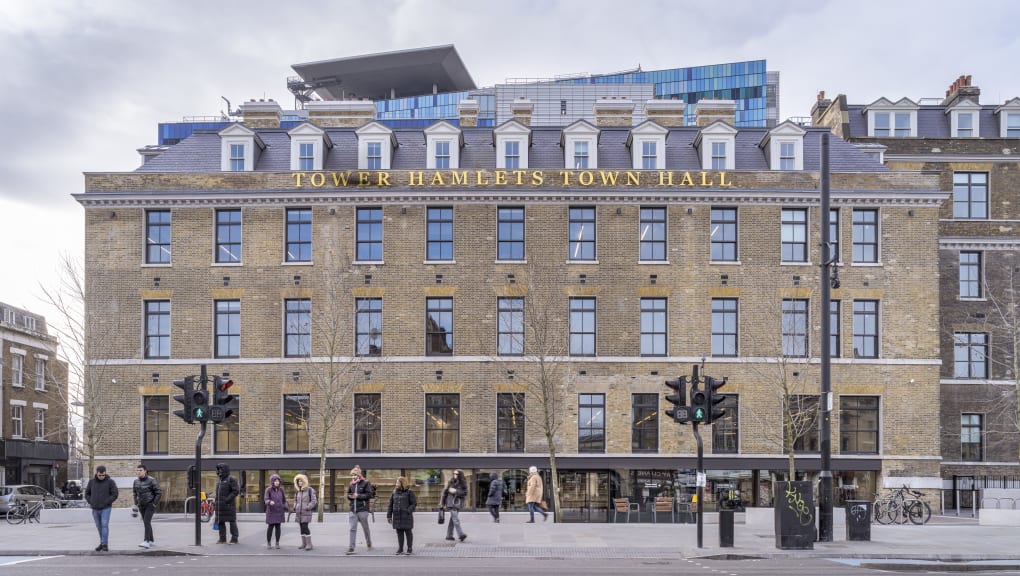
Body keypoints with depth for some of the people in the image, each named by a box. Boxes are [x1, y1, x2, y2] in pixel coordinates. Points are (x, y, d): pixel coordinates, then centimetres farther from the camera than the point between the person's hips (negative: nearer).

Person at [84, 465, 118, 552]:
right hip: (95, 509, 4)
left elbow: (115, 494, -6)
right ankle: (102, 543, 21)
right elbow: (87, 493, 14)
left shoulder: (110, 481, -5)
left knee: (104, 525, -12)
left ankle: (105, 544, -10)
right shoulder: (92, 481, 4)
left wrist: (106, 502, -12)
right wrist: (90, 502, 0)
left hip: (105, 508, -4)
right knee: (99, 527, 10)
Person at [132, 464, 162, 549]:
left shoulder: (151, 480, -15)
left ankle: (146, 542, -25)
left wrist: (154, 504, -15)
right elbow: (135, 493, 18)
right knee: (146, 523, 12)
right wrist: (136, 504, 11)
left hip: (150, 504, -6)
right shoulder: (136, 481, 2)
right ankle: (152, 540, 26)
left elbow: (159, 493, -13)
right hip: (141, 505, 6)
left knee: (147, 522, -19)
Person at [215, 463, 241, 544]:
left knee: (232, 521, -3)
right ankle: (222, 538, 12)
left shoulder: (231, 479, -7)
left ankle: (234, 539, 1)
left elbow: (236, 491, -14)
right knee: (220, 521, 6)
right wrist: (216, 502, 12)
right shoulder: (219, 480, 17)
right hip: (220, 505, 7)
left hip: (229, 505, -7)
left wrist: (228, 499, -19)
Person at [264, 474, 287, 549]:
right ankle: (268, 542, 16)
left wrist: (284, 510, 9)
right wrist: (270, 502, -39)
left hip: (279, 512, 2)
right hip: (271, 511, -2)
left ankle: (277, 543, 10)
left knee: (278, 527, 3)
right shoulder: (268, 490, -7)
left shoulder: (281, 489, 2)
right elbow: (266, 499, -17)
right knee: (270, 527, 0)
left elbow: (284, 500, 11)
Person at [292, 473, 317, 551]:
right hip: (299, 512, 6)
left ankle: (309, 544, -8)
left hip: (306, 512, -6)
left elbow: (314, 501, -9)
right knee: (302, 528, 8)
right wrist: (295, 507, 10)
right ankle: (304, 544, 14)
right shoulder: (297, 491, 13)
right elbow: (295, 500, 26)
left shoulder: (309, 490, -6)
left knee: (305, 527, -12)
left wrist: (307, 508, -15)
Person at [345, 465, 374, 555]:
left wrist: (358, 496, -16)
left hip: (362, 509, -4)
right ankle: (351, 548, -4)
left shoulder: (366, 483, -5)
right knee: (353, 528, -3)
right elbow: (348, 495, 21)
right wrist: (350, 496, -3)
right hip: (353, 510, 4)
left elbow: (369, 494, -10)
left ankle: (369, 544, 28)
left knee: (365, 528, 9)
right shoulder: (351, 484, 10)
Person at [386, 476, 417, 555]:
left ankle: (410, 549, 10)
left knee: (408, 532, 3)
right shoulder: (394, 492, 11)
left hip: (406, 516, -4)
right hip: (397, 517, 4)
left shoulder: (409, 492, -2)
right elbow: (390, 505, 13)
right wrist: (389, 516, 8)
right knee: (399, 533, 6)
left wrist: (408, 511, -17)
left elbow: (414, 503, -5)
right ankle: (400, 549, 14)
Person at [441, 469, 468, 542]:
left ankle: (449, 535, 17)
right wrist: (443, 503, 8)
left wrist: (456, 491, -14)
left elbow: (465, 493, -3)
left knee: (452, 519, 9)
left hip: (458, 503, 3)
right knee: (456, 519, -13)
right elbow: (445, 492, 6)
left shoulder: (463, 484, 4)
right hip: (451, 503, -3)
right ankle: (461, 534, -19)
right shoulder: (451, 482, 0)